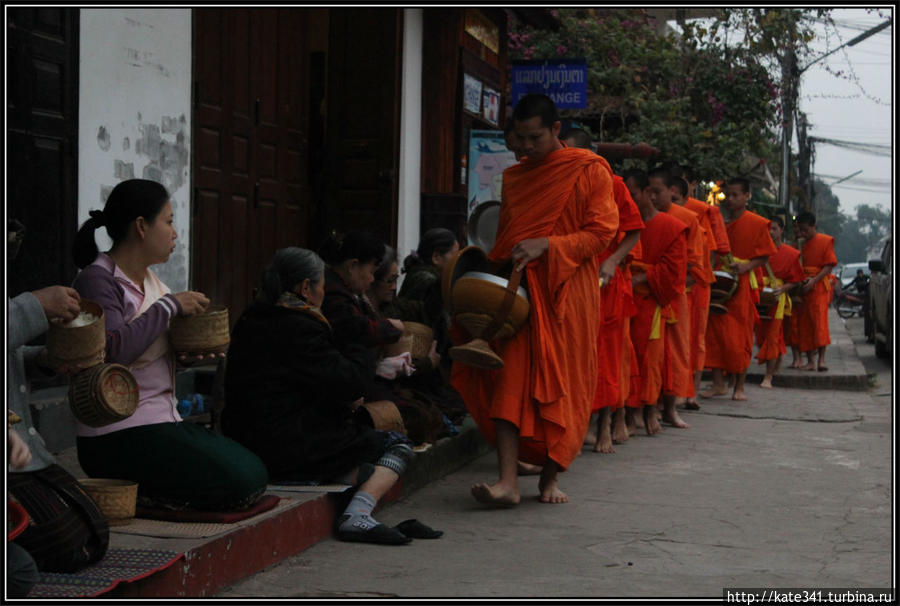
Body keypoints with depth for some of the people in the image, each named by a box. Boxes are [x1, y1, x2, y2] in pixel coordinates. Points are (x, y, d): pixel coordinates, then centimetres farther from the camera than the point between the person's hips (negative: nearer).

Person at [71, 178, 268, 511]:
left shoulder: (151, 281, 16)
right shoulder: (97, 280, -11)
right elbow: (112, 349, -27)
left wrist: (193, 351, 0)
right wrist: (169, 305, -18)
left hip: (164, 421, 9)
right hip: (117, 437, -9)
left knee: (255, 472, -2)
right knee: (239, 482, -19)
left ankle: (140, 492, 4)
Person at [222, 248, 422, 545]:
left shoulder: (249, 321, 13)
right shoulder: (299, 329, -17)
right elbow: (350, 384, -17)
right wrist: (361, 347, 3)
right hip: (293, 448, -9)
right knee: (398, 447, 6)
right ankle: (356, 516, -13)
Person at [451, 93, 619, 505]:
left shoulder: (590, 171, 1)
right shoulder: (514, 178, 16)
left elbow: (601, 232, -6)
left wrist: (546, 246, -17)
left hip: (567, 293, -3)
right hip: (519, 290, 4)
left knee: (562, 386, 0)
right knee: (511, 381, -9)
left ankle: (550, 477, 14)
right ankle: (508, 480, -14)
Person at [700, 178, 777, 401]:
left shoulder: (757, 223, -2)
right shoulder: (721, 225, 13)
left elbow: (764, 256, -2)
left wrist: (746, 267, -19)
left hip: (743, 286, -4)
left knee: (741, 336, 0)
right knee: (715, 332, -2)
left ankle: (739, 387, 9)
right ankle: (718, 383, 5)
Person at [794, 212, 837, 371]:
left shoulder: (825, 241, -1)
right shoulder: (803, 245, 16)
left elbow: (829, 266, -8)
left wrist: (814, 280, -20)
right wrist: (802, 281, -1)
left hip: (820, 287, -6)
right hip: (804, 288, 6)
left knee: (820, 320, -17)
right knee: (804, 324, 3)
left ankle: (821, 359, -20)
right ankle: (810, 361, 7)